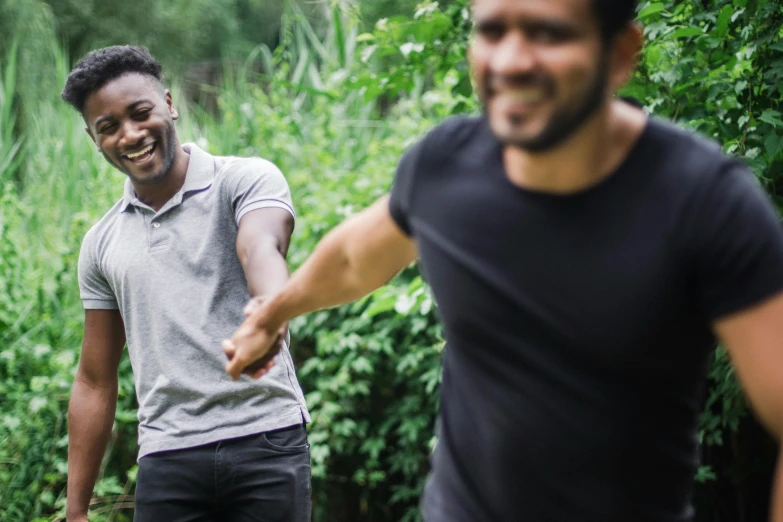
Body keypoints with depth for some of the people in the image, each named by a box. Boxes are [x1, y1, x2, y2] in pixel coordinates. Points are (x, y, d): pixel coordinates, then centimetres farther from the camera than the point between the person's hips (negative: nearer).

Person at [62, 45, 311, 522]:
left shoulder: (247, 179, 1)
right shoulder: (102, 244, 14)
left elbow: (261, 249, -22)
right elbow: (95, 382, 18)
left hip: (265, 441, -3)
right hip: (167, 460, 4)